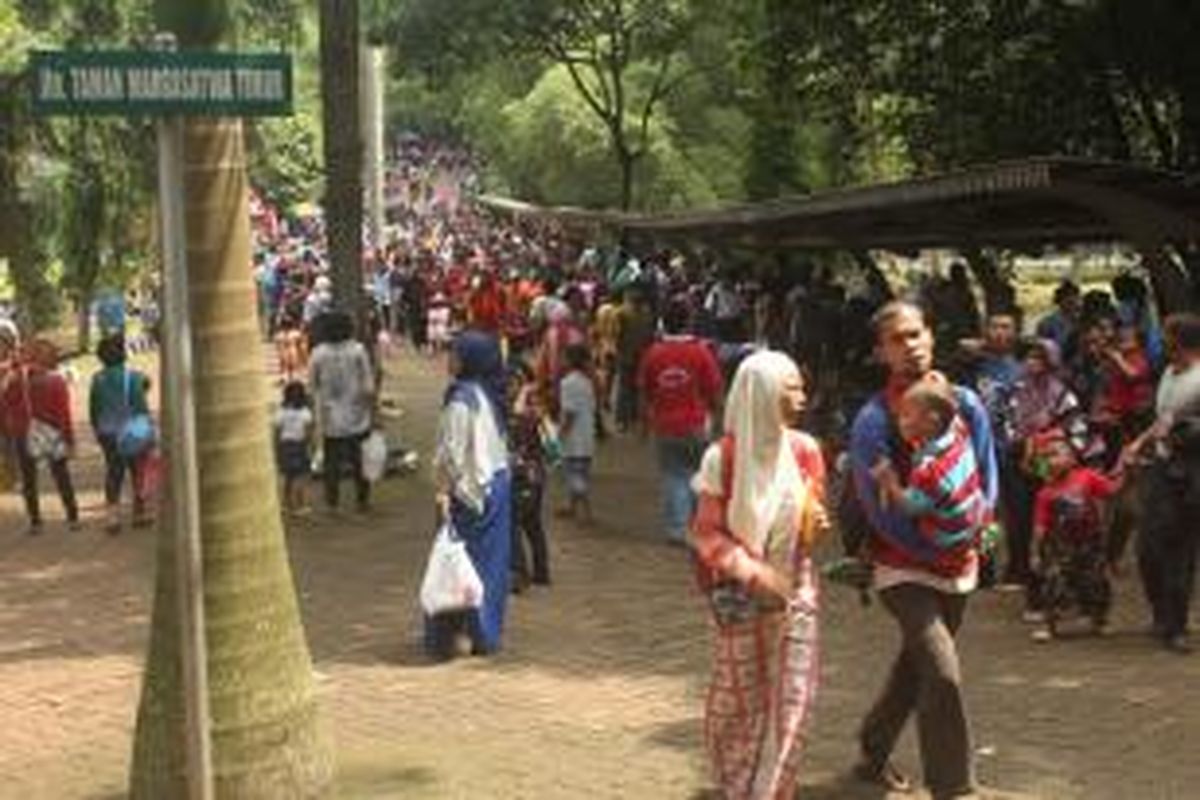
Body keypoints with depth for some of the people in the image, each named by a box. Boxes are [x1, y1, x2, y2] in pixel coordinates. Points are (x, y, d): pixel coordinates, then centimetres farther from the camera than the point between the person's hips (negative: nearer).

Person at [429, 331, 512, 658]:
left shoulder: (462, 398, -18)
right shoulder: (489, 395, 8)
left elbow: (453, 451, -20)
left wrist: (444, 490, -16)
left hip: (471, 487, -8)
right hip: (498, 481, 8)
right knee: (492, 559, 12)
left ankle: (462, 633, 4)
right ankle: (488, 630, 20)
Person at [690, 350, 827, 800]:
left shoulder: (804, 450, -3)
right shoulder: (723, 458, -14)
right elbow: (706, 533, -9)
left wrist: (815, 524, -10)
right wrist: (752, 570, -20)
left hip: (794, 590, 3)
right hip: (739, 594, -3)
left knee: (792, 699, 1)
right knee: (739, 697, 10)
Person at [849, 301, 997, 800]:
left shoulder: (964, 404, 0)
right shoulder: (874, 420, -16)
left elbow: (987, 478, 6)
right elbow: (879, 510, -16)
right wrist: (934, 552, -16)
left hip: (959, 565, 6)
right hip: (904, 568, -6)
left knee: (916, 665, 19)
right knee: (943, 672, -17)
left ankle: (874, 754, 40)